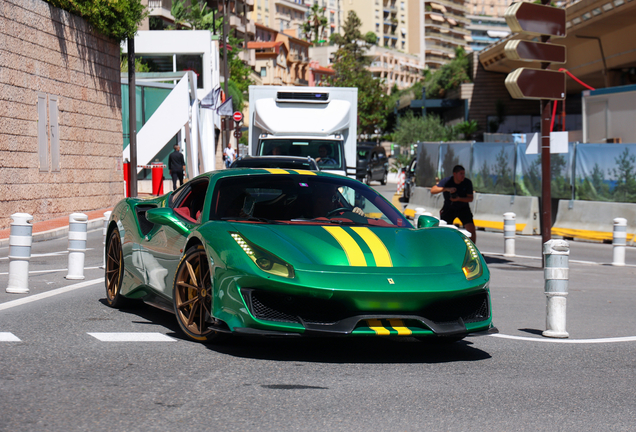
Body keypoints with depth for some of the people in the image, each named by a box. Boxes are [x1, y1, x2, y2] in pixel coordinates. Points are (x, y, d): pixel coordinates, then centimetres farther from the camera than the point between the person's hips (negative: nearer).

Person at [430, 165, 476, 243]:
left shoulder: (467, 183, -14)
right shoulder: (447, 181, -17)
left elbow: (470, 199, -9)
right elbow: (432, 190, -24)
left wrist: (459, 199, -28)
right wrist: (446, 189, -38)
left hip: (463, 208, 1)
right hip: (448, 208, 0)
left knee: (472, 231, -12)